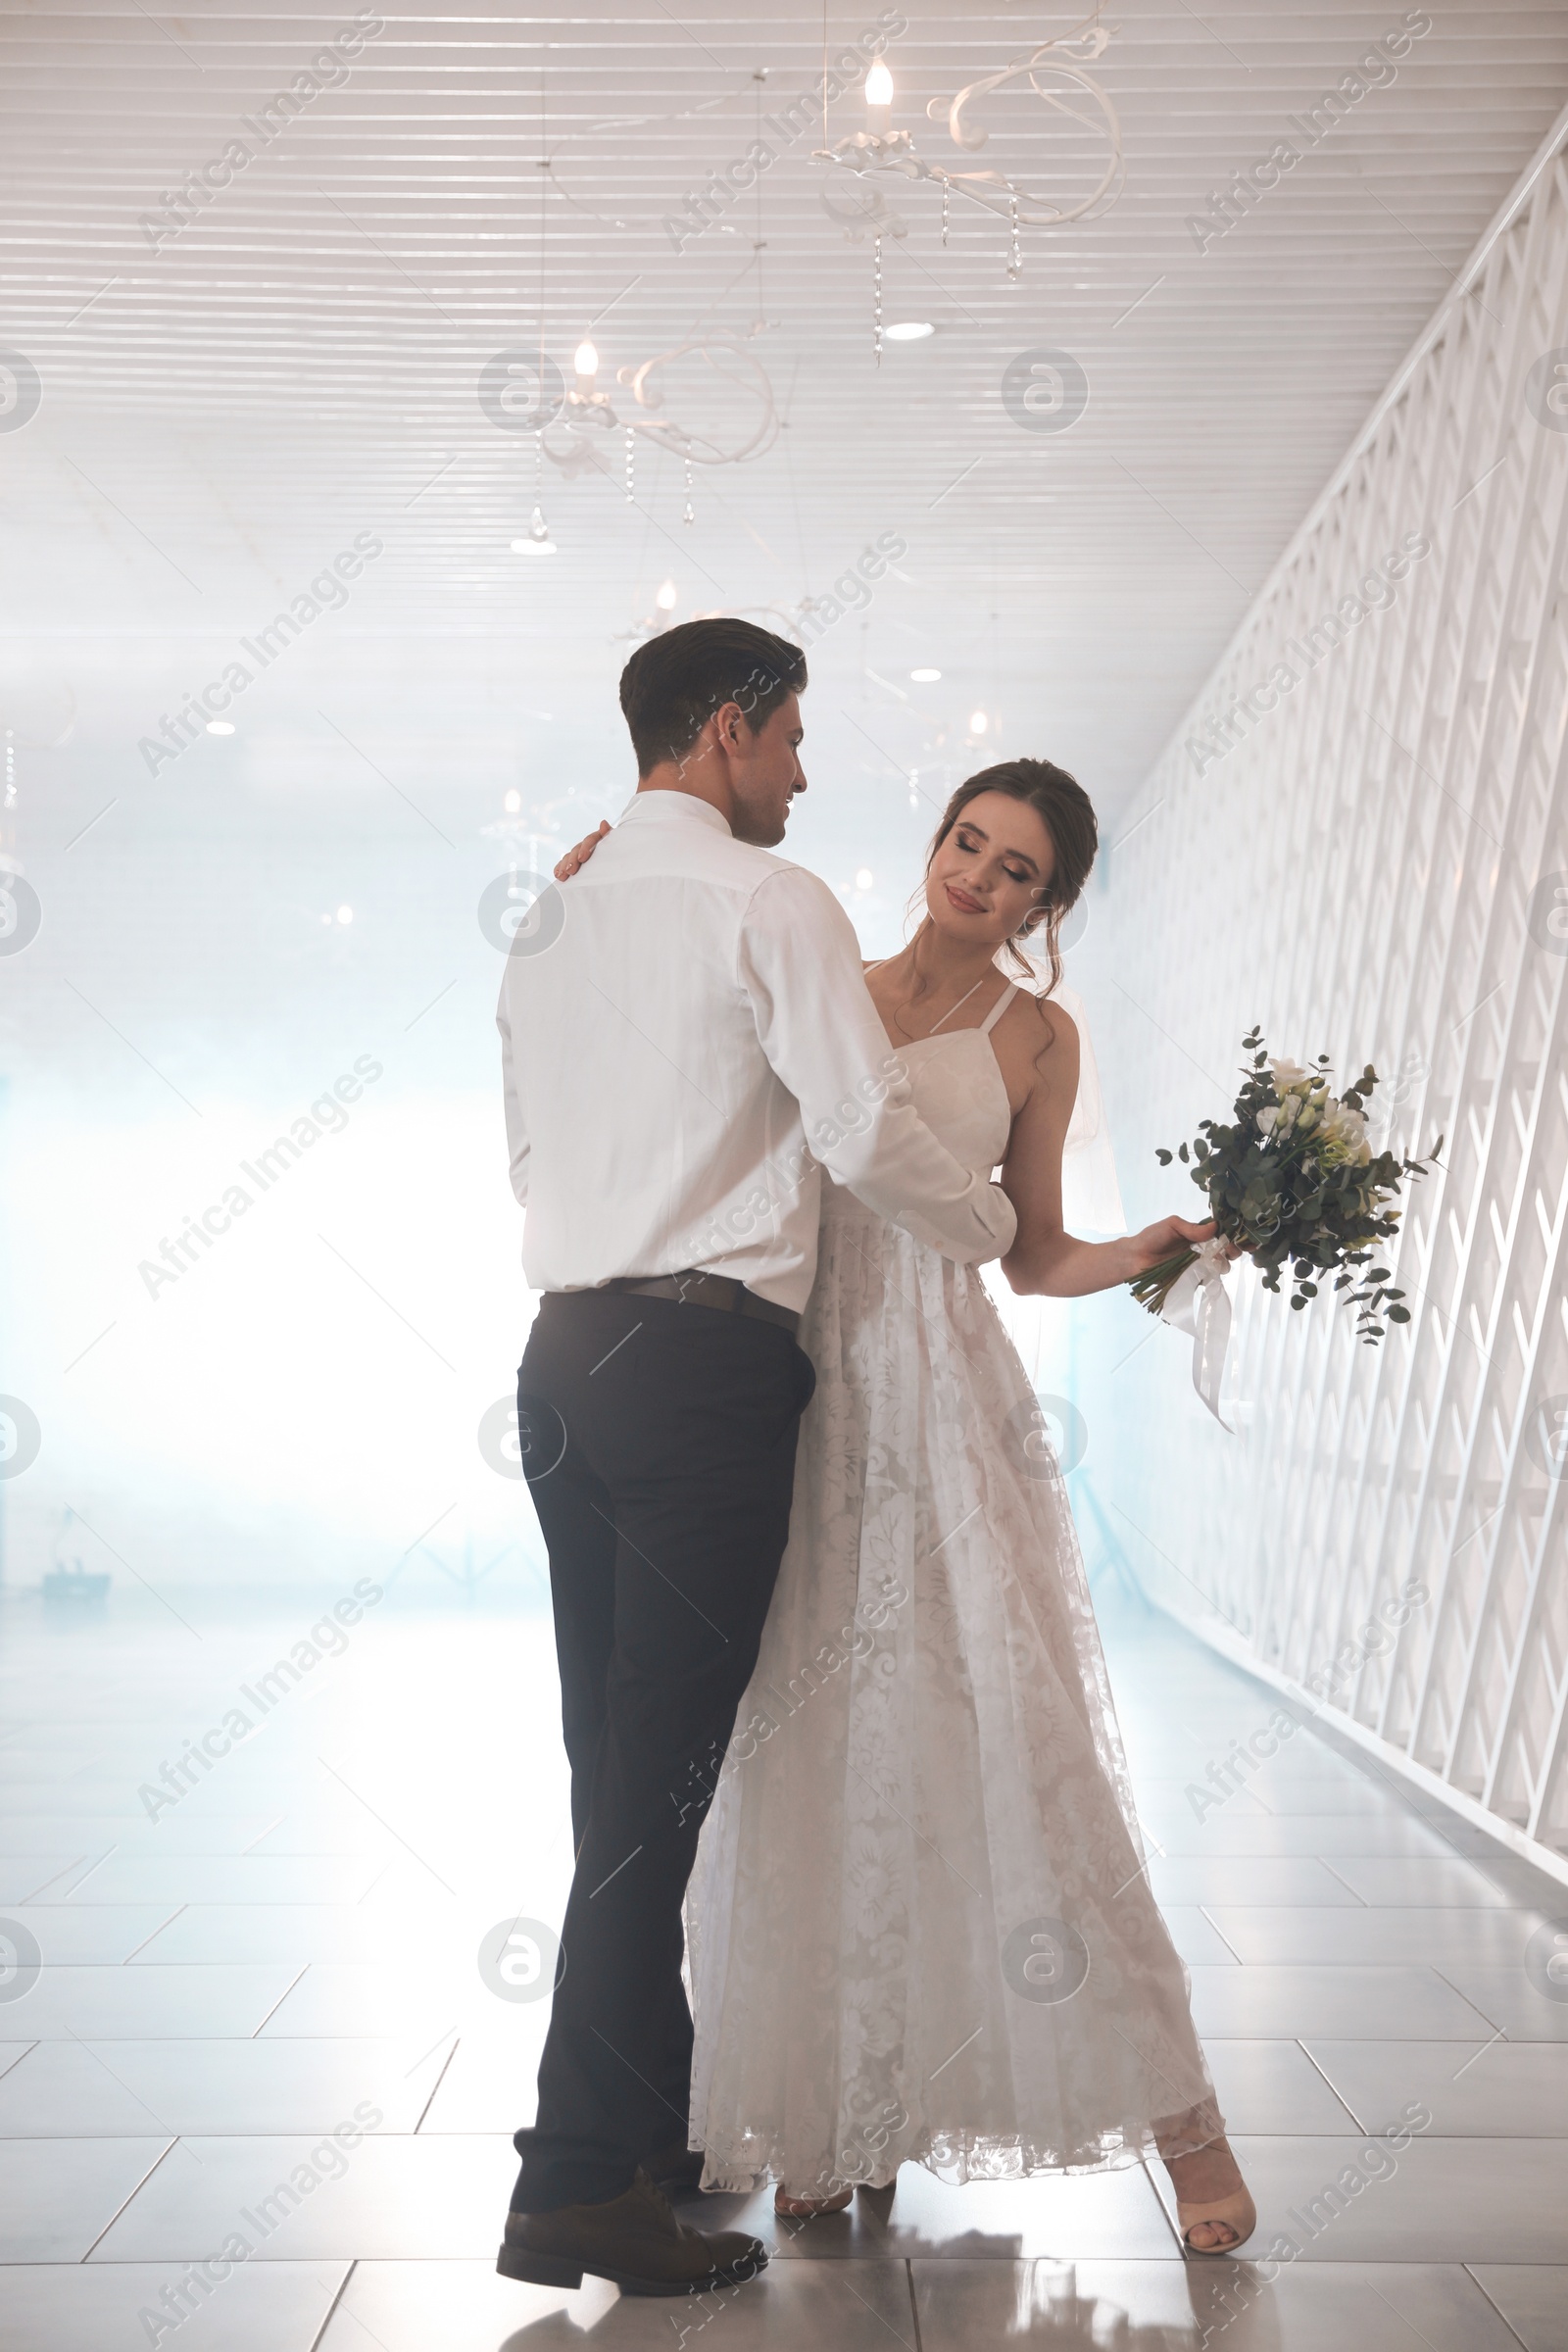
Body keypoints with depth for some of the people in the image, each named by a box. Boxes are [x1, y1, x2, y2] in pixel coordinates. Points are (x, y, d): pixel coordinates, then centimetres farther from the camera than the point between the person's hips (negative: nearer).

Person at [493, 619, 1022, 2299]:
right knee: (660, 1776, -4)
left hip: (564, 1354, 8)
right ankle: (580, 2187, 0)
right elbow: (868, 1134, -12)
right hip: (706, 1366, -8)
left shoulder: (550, 921, 17)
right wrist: (995, 1228, 4)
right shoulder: (769, 903, -6)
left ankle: (645, 2127, 23)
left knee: (616, 1768, 13)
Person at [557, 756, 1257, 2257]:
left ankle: (1174, 2108, 0)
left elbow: (1033, 1255, 12)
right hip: (800, 1391, 3)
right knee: (808, 1754, 1)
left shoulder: (1035, 1035, 10)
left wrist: (1144, 1255, -7)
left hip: (939, 1398, -2)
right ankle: (833, 2116, 13)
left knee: (1000, 1734, -10)